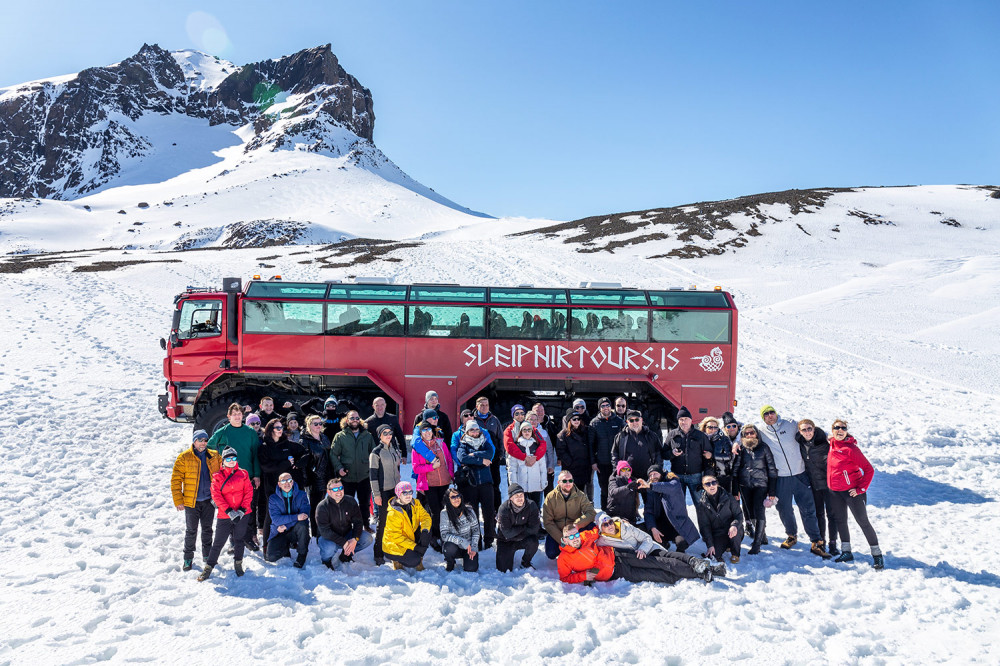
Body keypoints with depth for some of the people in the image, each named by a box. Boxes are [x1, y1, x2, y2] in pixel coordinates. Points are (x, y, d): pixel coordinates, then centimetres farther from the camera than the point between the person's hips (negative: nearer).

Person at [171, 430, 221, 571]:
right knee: (191, 530, 5)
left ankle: (207, 555, 28)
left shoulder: (214, 456, 2)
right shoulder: (184, 457, -7)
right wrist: (178, 501, -10)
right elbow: (175, 480, -6)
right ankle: (188, 558, 19)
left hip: (209, 500, 2)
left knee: (207, 529, 14)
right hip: (191, 501, -2)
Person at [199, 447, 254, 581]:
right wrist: (229, 511, -16)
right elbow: (216, 495, -7)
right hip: (224, 515, -1)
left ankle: (238, 564, 31)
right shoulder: (217, 476, 0)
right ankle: (209, 566, 17)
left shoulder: (243, 474, 4)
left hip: (242, 514, 1)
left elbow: (249, 492, 0)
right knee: (218, 542, 3)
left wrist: (242, 509, -12)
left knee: (239, 539, 13)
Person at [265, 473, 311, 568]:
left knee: (302, 525, -35)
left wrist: (286, 526, -21)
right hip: (279, 533, 0)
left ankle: (302, 554, -14)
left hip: (295, 531, 0)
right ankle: (286, 547, 11)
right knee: (270, 557, -24)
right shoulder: (273, 499, -3)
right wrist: (296, 517, -29)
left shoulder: (302, 495, -2)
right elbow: (276, 519, -16)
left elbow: (305, 515, -14)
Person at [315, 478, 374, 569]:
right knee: (329, 548, -38)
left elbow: (358, 522, -5)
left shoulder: (350, 501, -6)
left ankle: (346, 554, 5)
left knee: (367, 538, -19)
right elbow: (325, 531, -24)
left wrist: (355, 539, -24)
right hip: (328, 538, -4)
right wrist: (344, 543, -32)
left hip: (347, 534, 4)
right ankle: (326, 559, 0)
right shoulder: (322, 507, -18)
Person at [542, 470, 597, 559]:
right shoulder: (550, 497, -9)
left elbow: (591, 513, -18)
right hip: (556, 531, 0)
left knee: (591, 526, -26)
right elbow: (547, 522, -10)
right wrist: (561, 539, -20)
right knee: (551, 554, -23)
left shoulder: (580, 496, -7)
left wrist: (576, 525, -34)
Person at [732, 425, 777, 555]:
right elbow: (735, 468, 8)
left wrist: (771, 491, -1)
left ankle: (757, 544, -9)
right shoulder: (740, 449, 7)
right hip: (745, 485, 3)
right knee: (750, 513, 7)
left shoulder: (763, 448, 2)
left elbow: (772, 470, 3)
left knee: (759, 512, -12)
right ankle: (762, 537, 27)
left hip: (761, 484, -3)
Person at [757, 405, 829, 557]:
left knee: (808, 509, 0)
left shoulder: (791, 425, 4)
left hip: (800, 474, 0)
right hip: (780, 478, 0)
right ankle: (792, 536, 33)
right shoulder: (761, 432, 2)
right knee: (784, 510, 9)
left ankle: (816, 542, 8)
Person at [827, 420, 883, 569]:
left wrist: (861, 489, -17)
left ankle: (877, 555, 8)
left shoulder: (851, 449, -19)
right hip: (835, 491, 7)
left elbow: (869, 469, -17)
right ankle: (846, 552, 25)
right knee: (840, 521, 13)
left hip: (852, 491, -7)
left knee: (863, 522, -2)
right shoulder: (831, 445, 2)